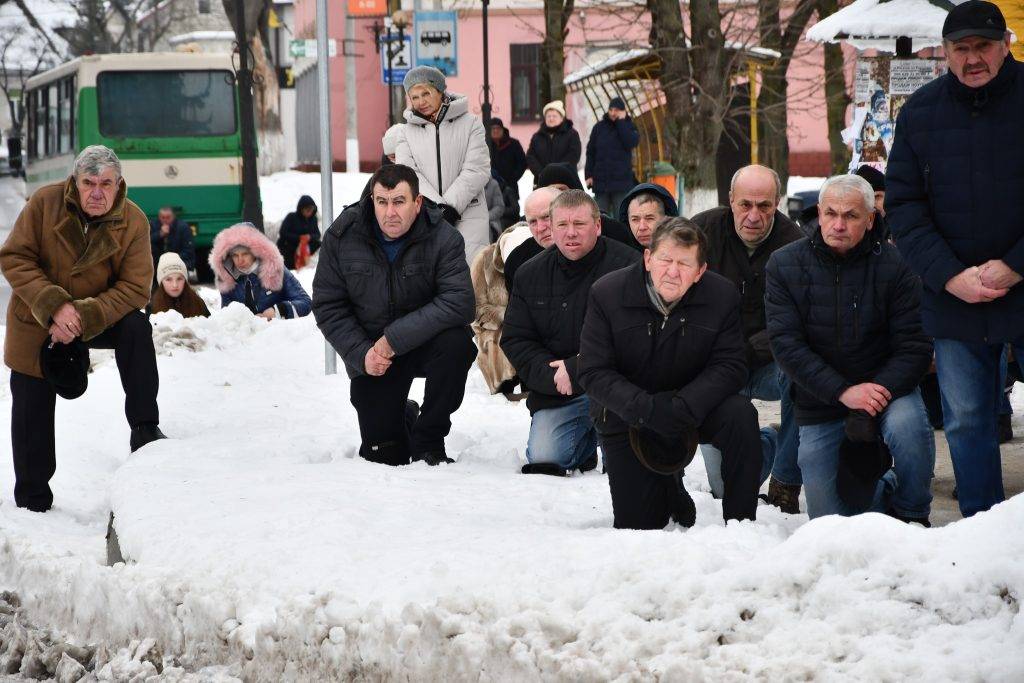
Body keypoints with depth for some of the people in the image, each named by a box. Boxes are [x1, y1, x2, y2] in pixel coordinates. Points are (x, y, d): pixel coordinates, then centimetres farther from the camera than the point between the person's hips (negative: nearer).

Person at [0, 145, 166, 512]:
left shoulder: (133, 222, -16)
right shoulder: (44, 203, -18)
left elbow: (135, 288, -19)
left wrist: (84, 318, -32)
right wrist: (53, 305, -30)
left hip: (98, 318, 0)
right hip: (36, 324, 0)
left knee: (136, 327, -29)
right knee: (32, 414, 4)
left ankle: (144, 428, -20)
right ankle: (32, 502, 20)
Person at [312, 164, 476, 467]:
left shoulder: (443, 237, -16)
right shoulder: (342, 235, -9)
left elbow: (458, 303, -27)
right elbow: (327, 306, -3)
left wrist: (395, 338, -31)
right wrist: (360, 354, -17)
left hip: (426, 339, -1)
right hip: (370, 349, 1)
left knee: (456, 342, -37)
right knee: (381, 456, -4)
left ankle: (428, 442, -15)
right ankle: (406, 417, 37)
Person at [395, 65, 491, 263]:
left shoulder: (470, 124, 6)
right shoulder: (408, 132, 13)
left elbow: (477, 170, -3)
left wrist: (451, 207, -12)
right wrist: (438, 206, -15)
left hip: (467, 216, -2)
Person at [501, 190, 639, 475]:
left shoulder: (628, 265, -11)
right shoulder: (530, 274, 6)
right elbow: (515, 340, 5)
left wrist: (575, 370, -22)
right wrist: (550, 375, -14)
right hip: (555, 388, 4)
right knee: (543, 457, -14)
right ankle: (588, 440, 22)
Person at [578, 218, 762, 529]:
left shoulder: (722, 296, -14)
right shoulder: (607, 294, -16)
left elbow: (730, 366, -15)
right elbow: (593, 373, -17)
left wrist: (683, 407, -33)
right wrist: (647, 410, -33)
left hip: (694, 406, 0)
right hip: (627, 418, 0)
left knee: (740, 414, -31)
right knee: (635, 525, -3)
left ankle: (741, 523, -17)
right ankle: (671, 491, 35)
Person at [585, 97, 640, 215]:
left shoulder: (629, 127, 6)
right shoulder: (599, 127, 10)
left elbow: (631, 143, -14)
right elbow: (590, 152, 10)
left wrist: (621, 121, -9)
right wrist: (589, 174, 1)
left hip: (622, 181, -2)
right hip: (600, 181, 2)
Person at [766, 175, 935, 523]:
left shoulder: (894, 265, -9)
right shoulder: (784, 265, -6)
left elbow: (914, 345, -10)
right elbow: (786, 344, -13)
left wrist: (881, 391, -29)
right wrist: (843, 391, -24)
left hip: (885, 387, -2)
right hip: (818, 402, 2)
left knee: (906, 426, -36)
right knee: (828, 518, -1)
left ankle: (913, 516, -8)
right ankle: (881, 488, 34)